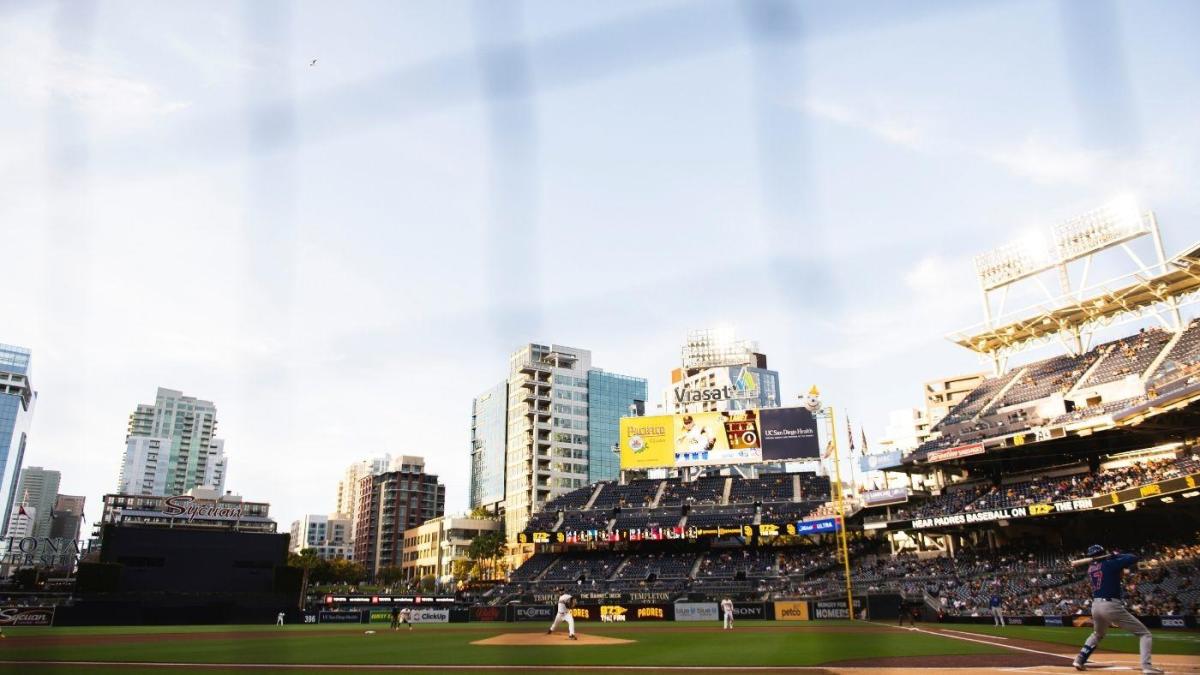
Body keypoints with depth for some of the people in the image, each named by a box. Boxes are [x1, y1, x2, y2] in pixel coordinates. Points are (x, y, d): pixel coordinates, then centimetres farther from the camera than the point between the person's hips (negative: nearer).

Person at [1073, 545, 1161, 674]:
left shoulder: (1090, 569, 13)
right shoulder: (1110, 564, -5)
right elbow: (1134, 558, -7)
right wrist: (1118, 555, 9)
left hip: (1095, 606, 6)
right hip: (1111, 605, -6)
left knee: (1097, 635, 31)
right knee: (1144, 634, 5)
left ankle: (1079, 660, 23)